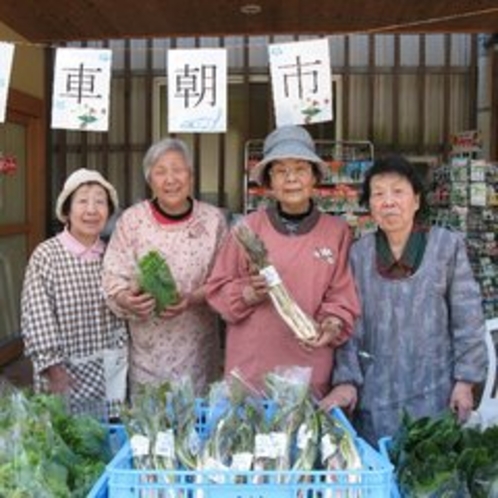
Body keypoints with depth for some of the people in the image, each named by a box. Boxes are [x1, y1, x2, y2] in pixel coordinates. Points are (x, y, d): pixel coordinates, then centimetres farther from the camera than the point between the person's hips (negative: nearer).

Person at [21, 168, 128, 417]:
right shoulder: (46, 255, -12)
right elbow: (37, 317, -12)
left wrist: (122, 357, 11)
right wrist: (52, 367, -14)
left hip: (111, 371, 4)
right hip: (65, 372, -4)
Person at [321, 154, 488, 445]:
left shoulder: (448, 245, -5)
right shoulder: (359, 253, 3)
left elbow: (468, 319, -3)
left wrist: (466, 379, -5)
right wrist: (347, 379, -3)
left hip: (434, 391, -2)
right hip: (376, 391, 2)